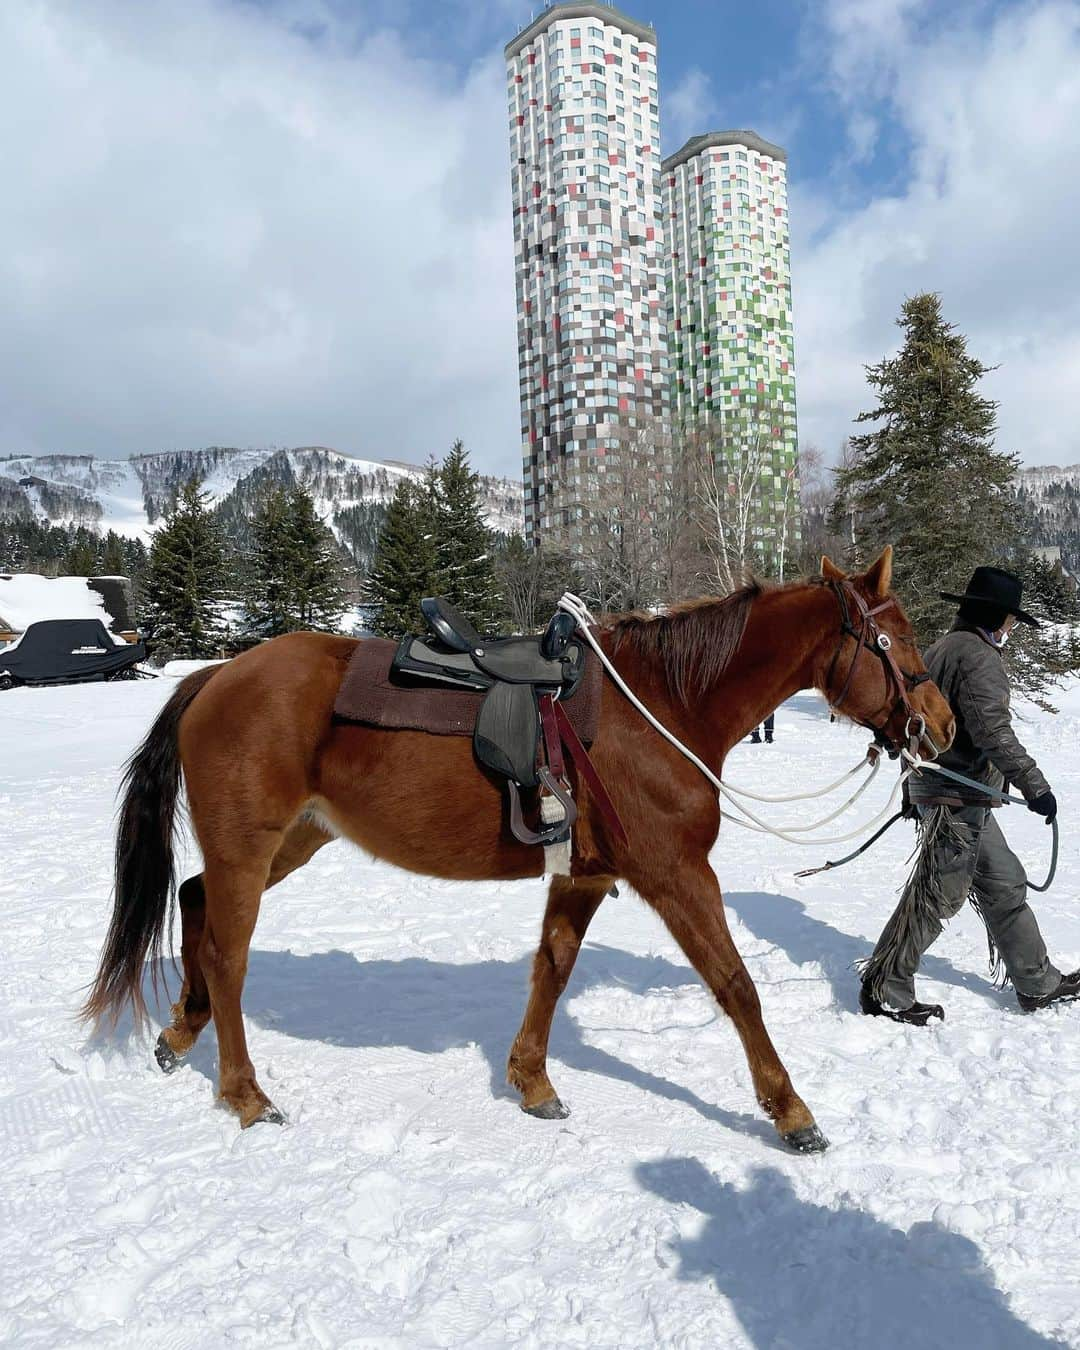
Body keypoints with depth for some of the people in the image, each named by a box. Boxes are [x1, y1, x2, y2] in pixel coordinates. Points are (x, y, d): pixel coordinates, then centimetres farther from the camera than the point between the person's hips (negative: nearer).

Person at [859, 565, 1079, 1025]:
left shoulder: (940, 649, 16)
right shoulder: (980, 657, -15)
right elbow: (992, 730, -27)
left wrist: (913, 788, 28)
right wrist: (1034, 784, -25)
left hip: (931, 786, 11)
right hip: (959, 797, -11)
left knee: (1004, 884, 18)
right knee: (936, 894, -4)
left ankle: (1037, 983, 31)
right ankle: (884, 991, 4)